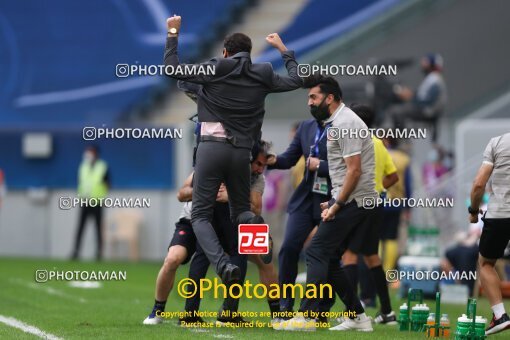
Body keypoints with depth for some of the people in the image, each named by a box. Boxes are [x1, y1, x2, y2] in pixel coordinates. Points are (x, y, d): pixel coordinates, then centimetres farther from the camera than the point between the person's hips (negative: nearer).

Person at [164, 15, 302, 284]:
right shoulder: (262, 76, 9)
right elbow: (295, 80, 25)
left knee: (200, 215, 0)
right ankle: (251, 222, -20)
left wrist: (173, 34, 12)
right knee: (240, 210, 20)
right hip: (241, 152, 3)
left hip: (212, 148, -3)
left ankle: (223, 264, -27)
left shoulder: (215, 69, 1)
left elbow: (173, 70, 3)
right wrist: (283, 49, 37)